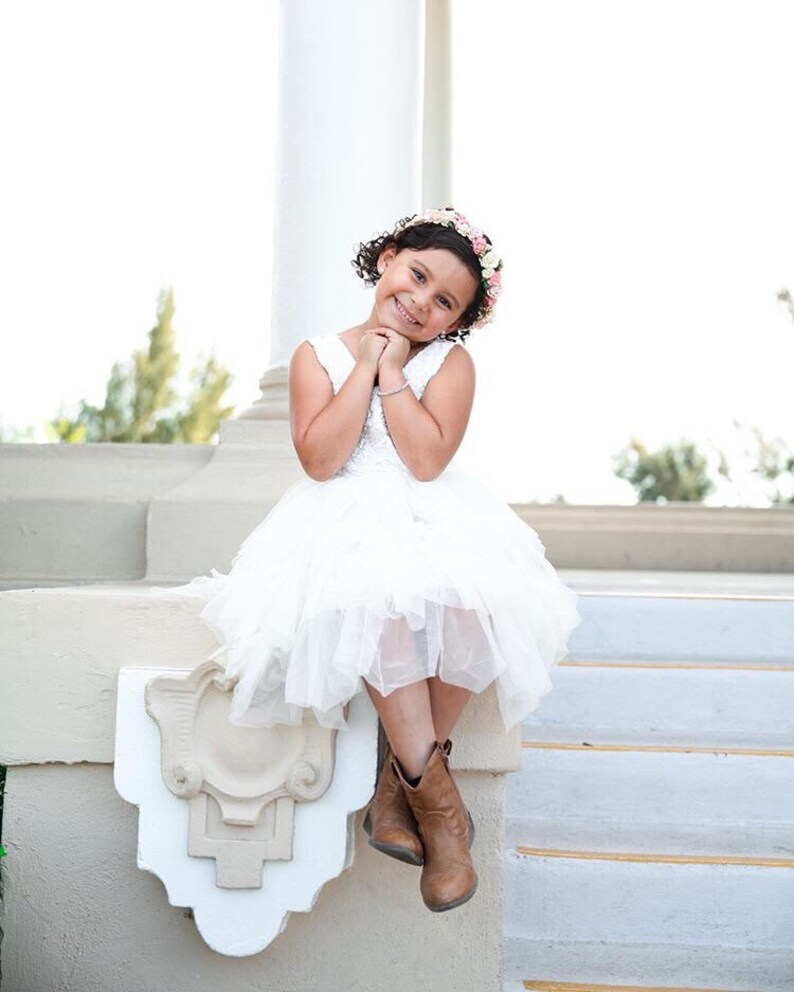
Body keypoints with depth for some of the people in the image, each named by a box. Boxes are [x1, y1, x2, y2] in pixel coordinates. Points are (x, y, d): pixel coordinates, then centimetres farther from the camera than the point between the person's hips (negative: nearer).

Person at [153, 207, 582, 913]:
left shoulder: (450, 362, 5)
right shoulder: (319, 355, 8)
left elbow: (427, 461, -11)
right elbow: (321, 460, -9)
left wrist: (393, 370, -7)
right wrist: (366, 364, -6)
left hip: (435, 518, 1)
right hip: (347, 522, -1)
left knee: (476, 599, -33)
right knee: (378, 599, -36)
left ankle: (402, 781, -15)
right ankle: (438, 802, -25)